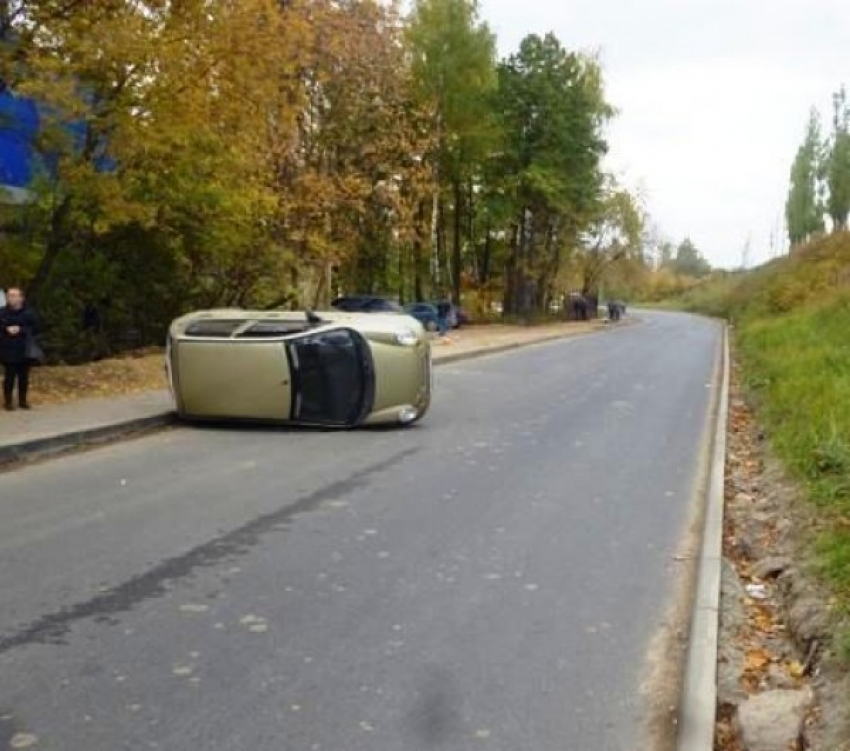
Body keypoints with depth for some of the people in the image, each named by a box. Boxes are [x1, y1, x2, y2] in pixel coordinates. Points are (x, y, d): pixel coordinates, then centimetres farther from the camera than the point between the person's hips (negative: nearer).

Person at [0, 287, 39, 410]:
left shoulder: (28, 312, -1)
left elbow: (33, 329, -2)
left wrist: (20, 330, -16)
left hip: (25, 350, 1)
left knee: (23, 377, 7)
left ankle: (22, 400, 19)